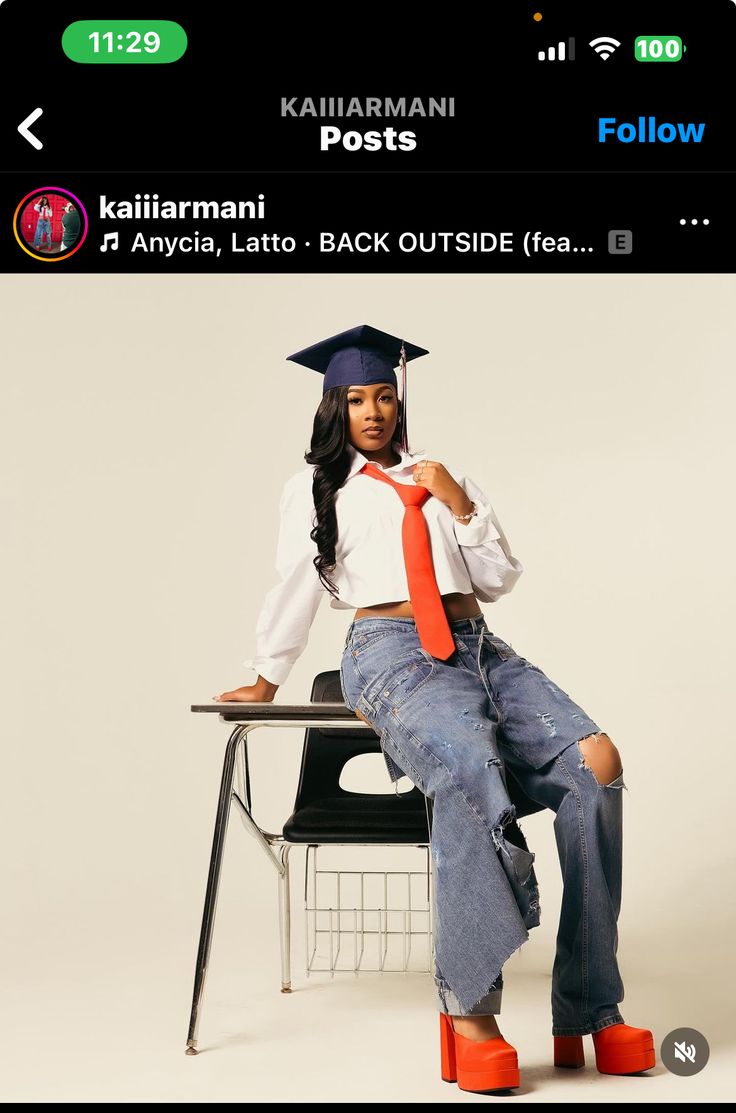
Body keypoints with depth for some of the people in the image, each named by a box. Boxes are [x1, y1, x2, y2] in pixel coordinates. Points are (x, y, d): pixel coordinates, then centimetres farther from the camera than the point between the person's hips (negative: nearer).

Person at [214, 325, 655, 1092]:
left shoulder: (441, 479, 25)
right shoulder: (316, 487, 16)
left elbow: (500, 578, 19)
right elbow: (294, 592, 20)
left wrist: (460, 505, 6)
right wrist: (266, 681, 24)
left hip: (481, 650, 4)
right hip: (393, 655, -4)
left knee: (596, 762, -24)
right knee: (469, 768, -39)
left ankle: (587, 1014, -21)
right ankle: (468, 1008, -35)